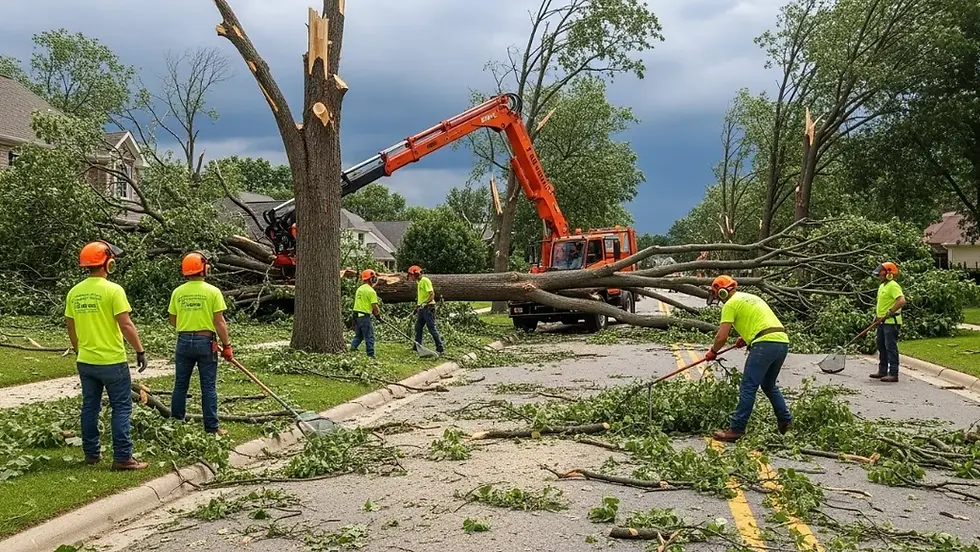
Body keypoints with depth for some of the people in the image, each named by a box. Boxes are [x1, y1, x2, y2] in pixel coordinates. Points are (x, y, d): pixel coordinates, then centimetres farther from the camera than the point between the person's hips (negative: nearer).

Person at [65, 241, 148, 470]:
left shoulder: (75, 292, 4)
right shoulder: (113, 290, -15)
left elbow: (70, 327, 13)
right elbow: (126, 325, -19)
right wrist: (140, 351, -11)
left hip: (85, 362, 6)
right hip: (112, 361, -6)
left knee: (90, 407, 15)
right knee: (121, 408, 1)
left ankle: (91, 453, 22)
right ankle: (122, 457, -1)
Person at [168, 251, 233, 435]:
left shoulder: (178, 292, 1)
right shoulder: (213, 291, -9)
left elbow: (173, 321, 7)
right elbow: (219, 322, -11)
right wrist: (227, 346, -4)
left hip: (184, 341, 3)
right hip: (205, 342, -3)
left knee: (180, 385, 12)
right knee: (208, 387, 3)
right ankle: (212, 426, 7)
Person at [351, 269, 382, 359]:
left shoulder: (359, 289, 13)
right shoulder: (371, 291, -12)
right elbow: (374, 306, -15)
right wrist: (379, 316, -2)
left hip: (356, 314, 8)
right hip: (364, 316, -8)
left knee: (358, 335, 18)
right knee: (369, 336, -1)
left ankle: (352, 348, 5)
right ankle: (370, 355, 0)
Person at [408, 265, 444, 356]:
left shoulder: (425, 281, -13)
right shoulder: (418, 282, 16)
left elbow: (432, 294, -20)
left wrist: (425, 303, -28)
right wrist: (416, 308, 25)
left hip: (428, 308, -10)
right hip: (421, 308, 10)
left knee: (432, 328, -8)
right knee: (418, 327, 12)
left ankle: (440, 348, -5)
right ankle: (417, 346, 21)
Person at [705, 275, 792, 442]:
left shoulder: (730, 304, 0)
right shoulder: (750, 297, 27)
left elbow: (722, 337, -3)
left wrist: (713, 352, 14)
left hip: (765, 344, -9)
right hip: (782, 341, 9)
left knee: (748, 388, -5)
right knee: (769, 385, 24)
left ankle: (736, 429, -5)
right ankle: (786, 422, 24)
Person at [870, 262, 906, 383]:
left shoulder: (893, 286, -15)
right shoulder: (882, 286, 16)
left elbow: (902, 301, -27)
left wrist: (889, 313, -23)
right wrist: (877, 315, 18)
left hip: (891, 322, -10)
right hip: (882, 322, 10)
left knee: (891, 347, -8)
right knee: (881, 346, 16)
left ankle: (893, 374, -5)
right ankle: (882, 371, 25)